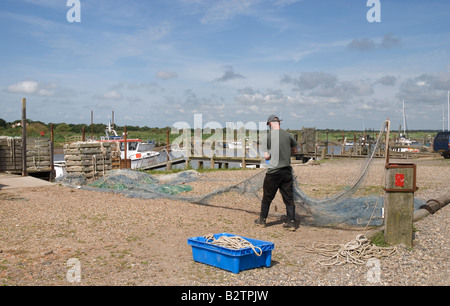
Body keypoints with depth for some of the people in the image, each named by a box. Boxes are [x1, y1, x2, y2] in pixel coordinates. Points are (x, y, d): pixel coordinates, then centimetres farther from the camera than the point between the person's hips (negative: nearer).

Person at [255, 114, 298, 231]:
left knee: (267, 197, 11)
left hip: (273, 171, -3)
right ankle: (291, 222, 9)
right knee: (288, 197, 8)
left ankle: (262, 220, 23)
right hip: (287, 170, 3)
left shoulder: (267, 137, -9)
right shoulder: (288, 135, 3)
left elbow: (266, 156, -12)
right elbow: (294, 150, 18)